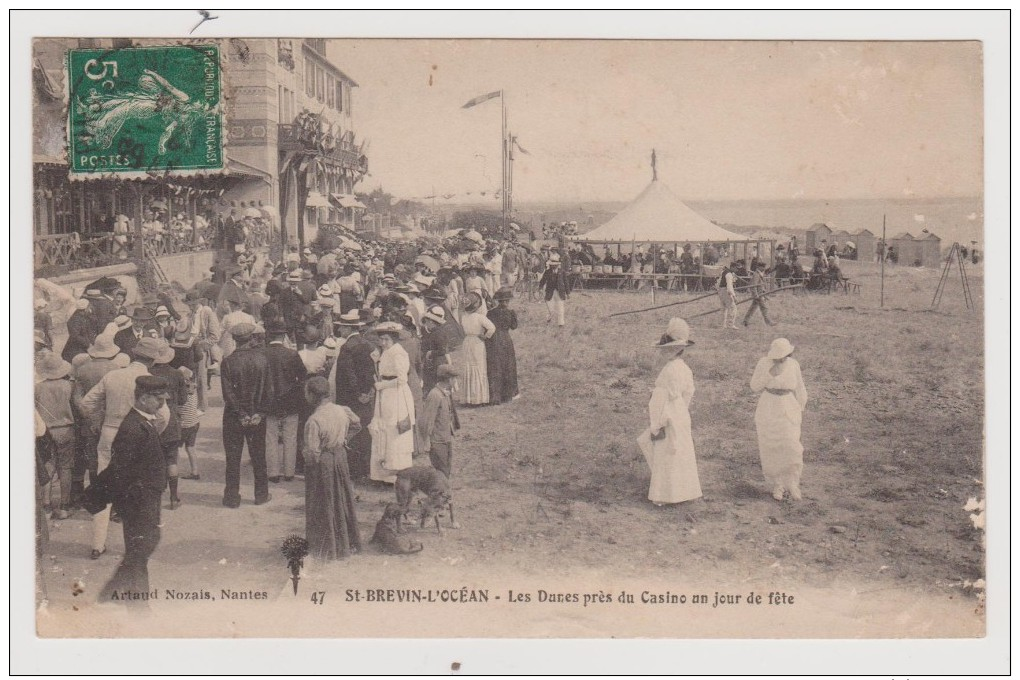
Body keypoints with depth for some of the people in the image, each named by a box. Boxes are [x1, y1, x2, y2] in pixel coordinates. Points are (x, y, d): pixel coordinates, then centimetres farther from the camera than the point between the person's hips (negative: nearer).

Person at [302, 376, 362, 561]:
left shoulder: (314, 421, -26)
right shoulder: (343, 411, -6)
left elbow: (312, 454, -25)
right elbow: (356, 425, 14)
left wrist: (305, 453, -4)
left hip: (322, 464, -6)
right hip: (341, 457, 6)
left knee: (323, 507, 9)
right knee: (343, 501, 20)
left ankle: (324, 548, 19)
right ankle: (348, 542, 32)